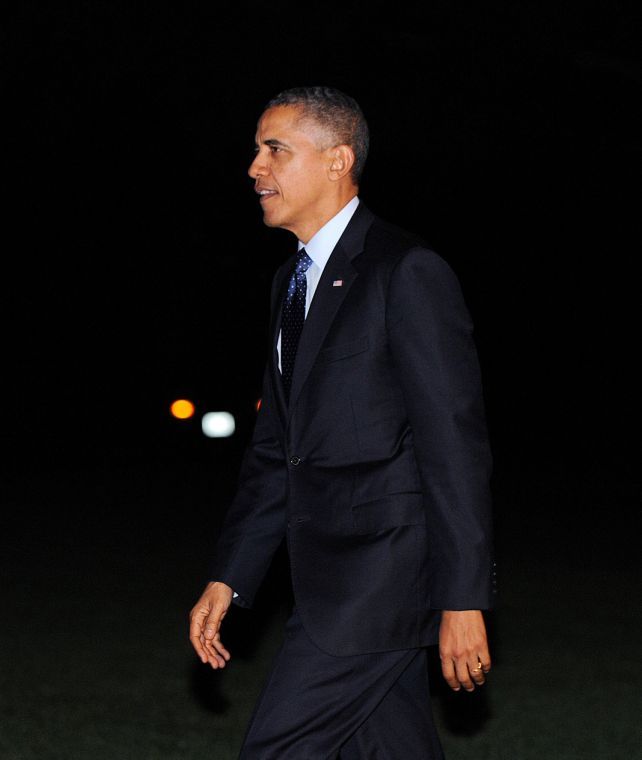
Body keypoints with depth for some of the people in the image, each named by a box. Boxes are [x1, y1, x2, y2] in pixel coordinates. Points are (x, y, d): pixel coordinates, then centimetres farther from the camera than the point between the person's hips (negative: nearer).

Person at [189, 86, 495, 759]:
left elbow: (455, 445, -15)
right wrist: (228, 578, 14)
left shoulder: (408, 272, -12)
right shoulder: (293, 281, 16)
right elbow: (274, 446, 19)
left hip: (383, 570, -8)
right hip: (329, 574, 8)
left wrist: (463, 601, -18)